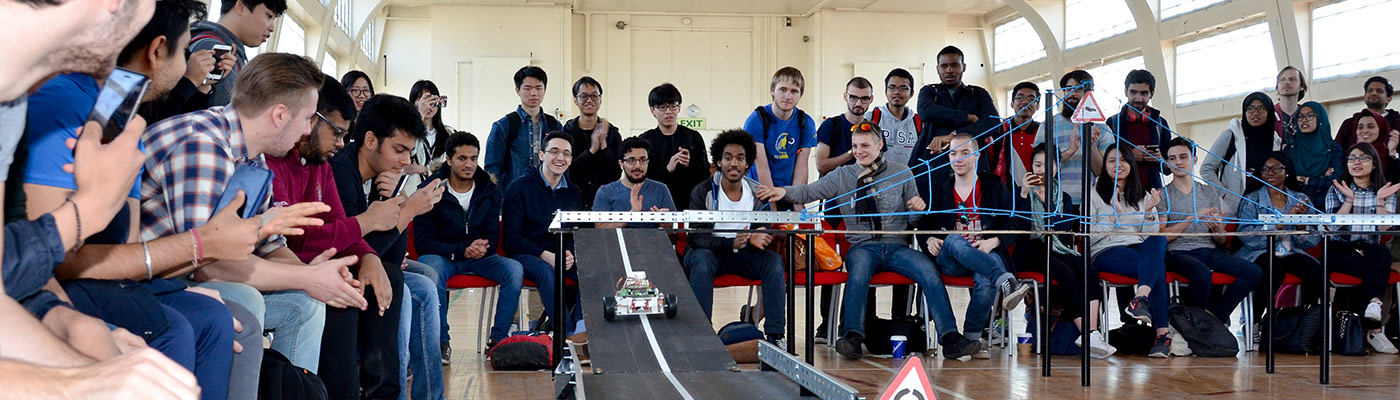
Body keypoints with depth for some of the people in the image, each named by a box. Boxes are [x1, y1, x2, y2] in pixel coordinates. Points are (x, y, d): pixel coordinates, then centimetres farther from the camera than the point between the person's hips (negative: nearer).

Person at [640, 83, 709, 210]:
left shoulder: (693, 137, 9)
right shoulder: (645, 140, 6)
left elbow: (705, 175, 6)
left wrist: (690, 165, -13)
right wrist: (667, 169, -16)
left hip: (689, 204, 1)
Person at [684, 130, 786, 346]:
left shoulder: (758, 193, 2)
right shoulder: (702, 192, -7)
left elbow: (765, 234, 3)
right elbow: (695, 237, -16)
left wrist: (756, 240, -26)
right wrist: (731, 243, -34)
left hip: (743, 254, 3)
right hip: (708, 252, -3)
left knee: (774, 260, -24)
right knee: (702, 261, -37)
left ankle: (775, 334, -25)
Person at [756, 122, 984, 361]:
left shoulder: (902, 175, 15)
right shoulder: (842, 176, 13)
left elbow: (913, 221, 18)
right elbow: (808, 193, 1)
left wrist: (920, 208, -6)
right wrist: (785, 192, -18)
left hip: (897, 245, 1)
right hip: (863, 246, -1)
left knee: (930, 272, -26)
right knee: (858, 272, -36)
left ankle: (950, 339, -29)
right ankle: (852, 338, -43)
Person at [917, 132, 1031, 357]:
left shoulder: (995, 189, 15)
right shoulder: (939, 193, 22)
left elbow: (1013, 228, 8)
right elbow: (923, 227, 20)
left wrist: (993, 242, -12)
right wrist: (929, 241, -3)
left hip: (988, 254, -1)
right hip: (949, 261, 1)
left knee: (986, 280, -39)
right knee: (953, 240, -38)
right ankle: (1007, 282, -56)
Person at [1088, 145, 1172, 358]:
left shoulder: (1143, 196, 24)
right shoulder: (1094, 195, 12)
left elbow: (1152, 235, 14)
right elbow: (1090, 236, 1)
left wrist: (1149, 212, -4)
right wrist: (1115, 215, -11)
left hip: (1140, 250, 4)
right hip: (1107, 251, -4)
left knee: (1159, 241, -36)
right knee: (1156, 267, -35)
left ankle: (1141, 298, -54)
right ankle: (1162, 334, -43)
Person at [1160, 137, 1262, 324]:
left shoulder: (1211, 192, 19)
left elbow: (1222, 242, 16)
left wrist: (1218, 229, -8)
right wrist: (1192, 218, -11)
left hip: (1210, 251, 5)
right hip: (1179, 253, -4)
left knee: (1254, 271, -21)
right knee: (1202, 274, -37)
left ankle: (1215, 318, -13)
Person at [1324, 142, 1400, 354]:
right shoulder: (1337, 190, 8)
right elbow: (1333, 226, -6)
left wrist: (1380, 201, -15)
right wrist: (1349, 200, -15)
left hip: (1370, 248, 1)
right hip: (1341, 249, -1)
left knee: (1383, 254, -36)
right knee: (1366, 269, -33)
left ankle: (1374, 304, -45)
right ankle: (1374, 330, -35)